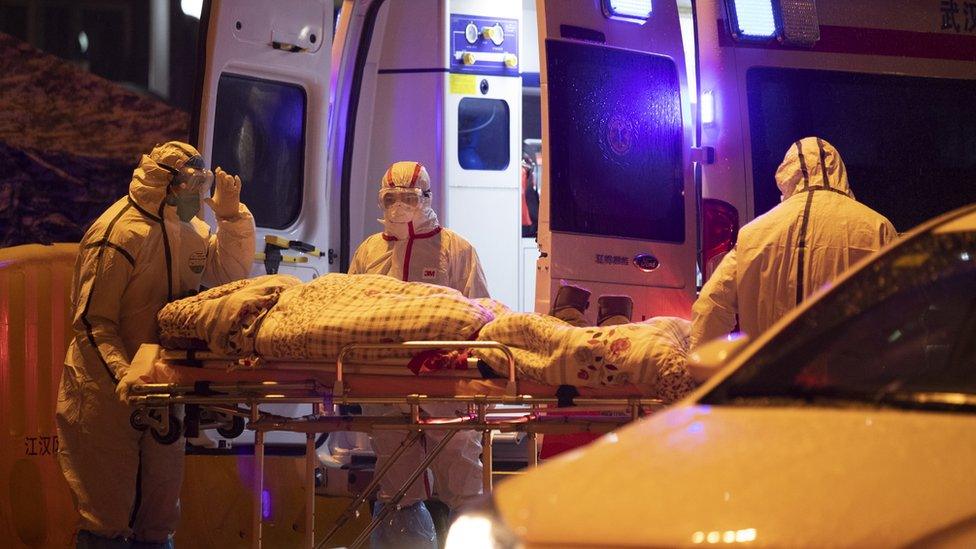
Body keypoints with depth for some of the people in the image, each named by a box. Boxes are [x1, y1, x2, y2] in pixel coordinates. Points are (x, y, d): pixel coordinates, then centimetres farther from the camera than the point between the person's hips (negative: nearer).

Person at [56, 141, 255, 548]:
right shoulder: (119, 236, -18)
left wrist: (231, 216, -1)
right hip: (108, 389, -8)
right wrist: (122, 374, -33)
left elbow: (230, 271, 15)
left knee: (159, 513, 12)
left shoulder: (188, 230, 8)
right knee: (108, 512, -4)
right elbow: (92, 320, -20)